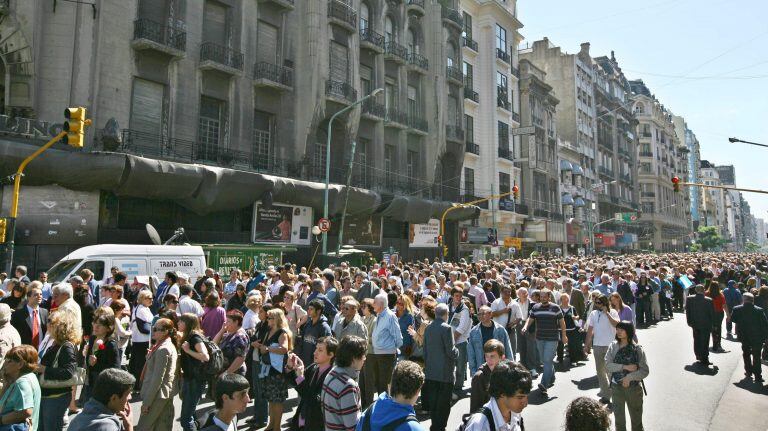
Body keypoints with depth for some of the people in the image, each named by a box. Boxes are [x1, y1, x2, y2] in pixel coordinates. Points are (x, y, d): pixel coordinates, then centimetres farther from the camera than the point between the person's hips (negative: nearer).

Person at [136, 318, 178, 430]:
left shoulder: (162, 350, -20)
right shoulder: (169, 345, 10)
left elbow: (157, 378, -22)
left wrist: (147, 401, -19)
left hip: (158, 395, -9)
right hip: (167, 394, 9)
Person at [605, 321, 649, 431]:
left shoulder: (637, 349, -9)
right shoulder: (613, 346, -3)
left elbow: (645, 371, -10)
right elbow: (607, 366, -10)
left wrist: (629, 377, -19)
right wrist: (625, 367, -20)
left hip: (634, 388, -2)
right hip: (616, 388, 2)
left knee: (636, 419, 14)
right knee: (619, 419, 14)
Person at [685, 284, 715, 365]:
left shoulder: (689, 299, -9)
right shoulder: (709, 301, -17)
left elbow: (687, 311, -1)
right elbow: (712, 314, -9)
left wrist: (689, 322, 10)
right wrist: (713, 324, 4)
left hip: (695, 323, 3)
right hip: (705, 324, -2)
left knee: (697, 340, 18)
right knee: (704, 342, 6)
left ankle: (698, 356, 27)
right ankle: (704, 359, 8)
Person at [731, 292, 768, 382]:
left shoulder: (737, 309, -13)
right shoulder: (759, 311, -17)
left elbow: (733, 319, 1)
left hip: (744, 337, 2)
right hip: (757, 337, -2)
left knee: (746, 354, 22)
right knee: (756, 356, 6)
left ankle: (748, 371, 28)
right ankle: (757, 376, 3)